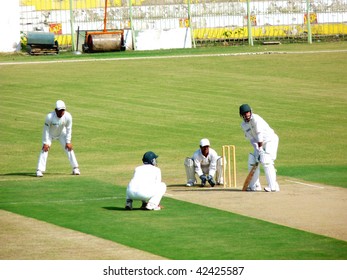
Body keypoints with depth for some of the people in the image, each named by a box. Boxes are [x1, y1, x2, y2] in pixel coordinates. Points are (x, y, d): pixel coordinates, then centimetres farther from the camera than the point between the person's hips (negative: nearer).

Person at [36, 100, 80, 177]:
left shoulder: (68, 116, -28)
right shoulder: (49, 117, -35)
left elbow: (68, 129, -14)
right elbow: (46, 130, -24)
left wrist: (68, 142, -12)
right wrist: (45, 143, -22)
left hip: (62, 134, 2)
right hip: (50, 134, -2)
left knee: (69, 148, -2)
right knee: (44, 149, -15)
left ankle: (75, 168, 10)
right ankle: (39, 170, -12)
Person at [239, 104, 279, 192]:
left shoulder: (255, 119, -21)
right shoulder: (244, 125, 2)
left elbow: (259, 135, -23)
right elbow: (251, 138, -2)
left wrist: (260, 148, -20)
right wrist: (257, 150, -14)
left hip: (270, 140, -8)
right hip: (259, 144, 8)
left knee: (266, 162, -21)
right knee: (252, 161, 5)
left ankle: (273, 186, -24)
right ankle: (254, 185, 15)